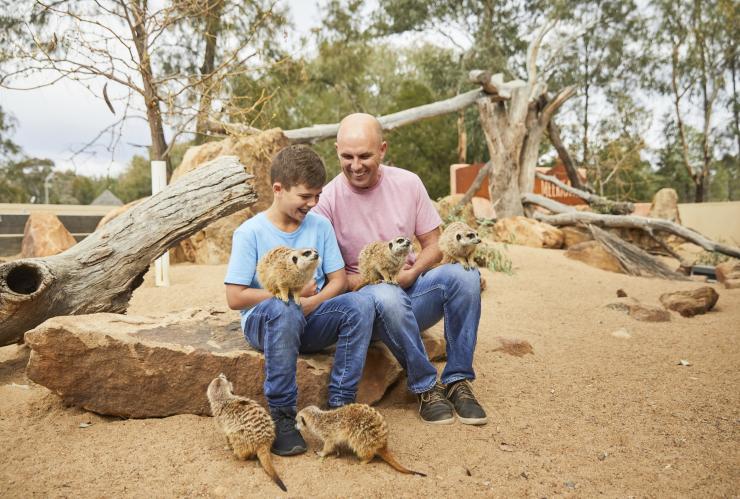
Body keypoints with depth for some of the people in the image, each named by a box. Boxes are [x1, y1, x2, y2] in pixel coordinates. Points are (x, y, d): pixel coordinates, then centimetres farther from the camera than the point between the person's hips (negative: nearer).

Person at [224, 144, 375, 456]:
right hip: (263, 323, -3)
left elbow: (339, 280, 3)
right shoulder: (250, 233, -8)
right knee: (284, 311, -38)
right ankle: (281, 415, -24)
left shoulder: (320, 226, 4)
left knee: (361, 305, -23)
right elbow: (235, 298, -12)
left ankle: (340, 404, -19)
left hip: (311, 319, 4)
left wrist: (311, 302, -16)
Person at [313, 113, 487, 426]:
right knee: (387, 297, -38)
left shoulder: (408, 183, 0)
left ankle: (458, 381, -14)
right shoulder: (328, 199, -8)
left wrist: (411, 274, -15)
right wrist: (374, 280, -20)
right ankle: (425, 387, -16)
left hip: (413, 293, 3)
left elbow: (434, 245, 5)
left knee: (464, 273, -26)